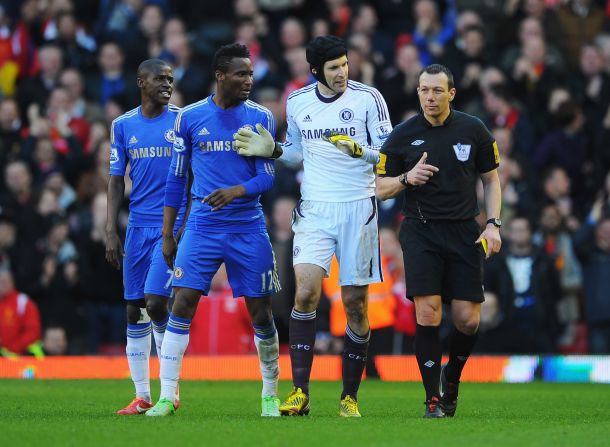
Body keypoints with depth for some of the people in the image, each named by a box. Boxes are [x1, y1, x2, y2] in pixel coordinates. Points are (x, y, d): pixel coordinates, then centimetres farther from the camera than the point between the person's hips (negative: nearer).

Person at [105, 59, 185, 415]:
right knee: (134, 309, 2)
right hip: (137, 227, 4)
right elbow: (117, 180, 11)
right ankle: (142, 396, 9)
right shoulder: (124, 125, 8)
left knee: (156, 302, -14)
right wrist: (111, 232, 4)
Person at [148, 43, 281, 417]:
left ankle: (271, 396, 18)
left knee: (261, 313, 3)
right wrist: (167, 234, 8)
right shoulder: (191, 117, 3)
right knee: (183, 303, -10)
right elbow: (177, 178, 9)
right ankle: (166, 397, -6)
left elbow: (268, 176, -3)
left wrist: (238, 190, -23)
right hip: (203, 227, 0)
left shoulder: (261, 117, 1)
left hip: (249, 228, 0)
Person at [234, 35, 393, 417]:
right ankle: (300, 393, -14)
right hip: (315, 209, 2)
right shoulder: (297, 102, 7)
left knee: (355, 304, 1)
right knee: (306, 292, -16)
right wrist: (272, 150, 3)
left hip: (358, 208, -2)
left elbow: (389, 152, -2)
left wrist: (358, 150, -20)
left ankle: (350, 396, 13)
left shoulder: (368, 98, -3)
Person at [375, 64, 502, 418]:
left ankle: (452, 376, 27)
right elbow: (382, 189, 5)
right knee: (428, 311, -13)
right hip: (421, 231, -1)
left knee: (467, 319, -3)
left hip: (464, 231, 1)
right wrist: (407, 178, -16)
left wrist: (493, 223, 0)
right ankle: (434, 399, -6)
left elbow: (491, 179, 12)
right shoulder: (403, 136, 0)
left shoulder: (474, 130, 3)